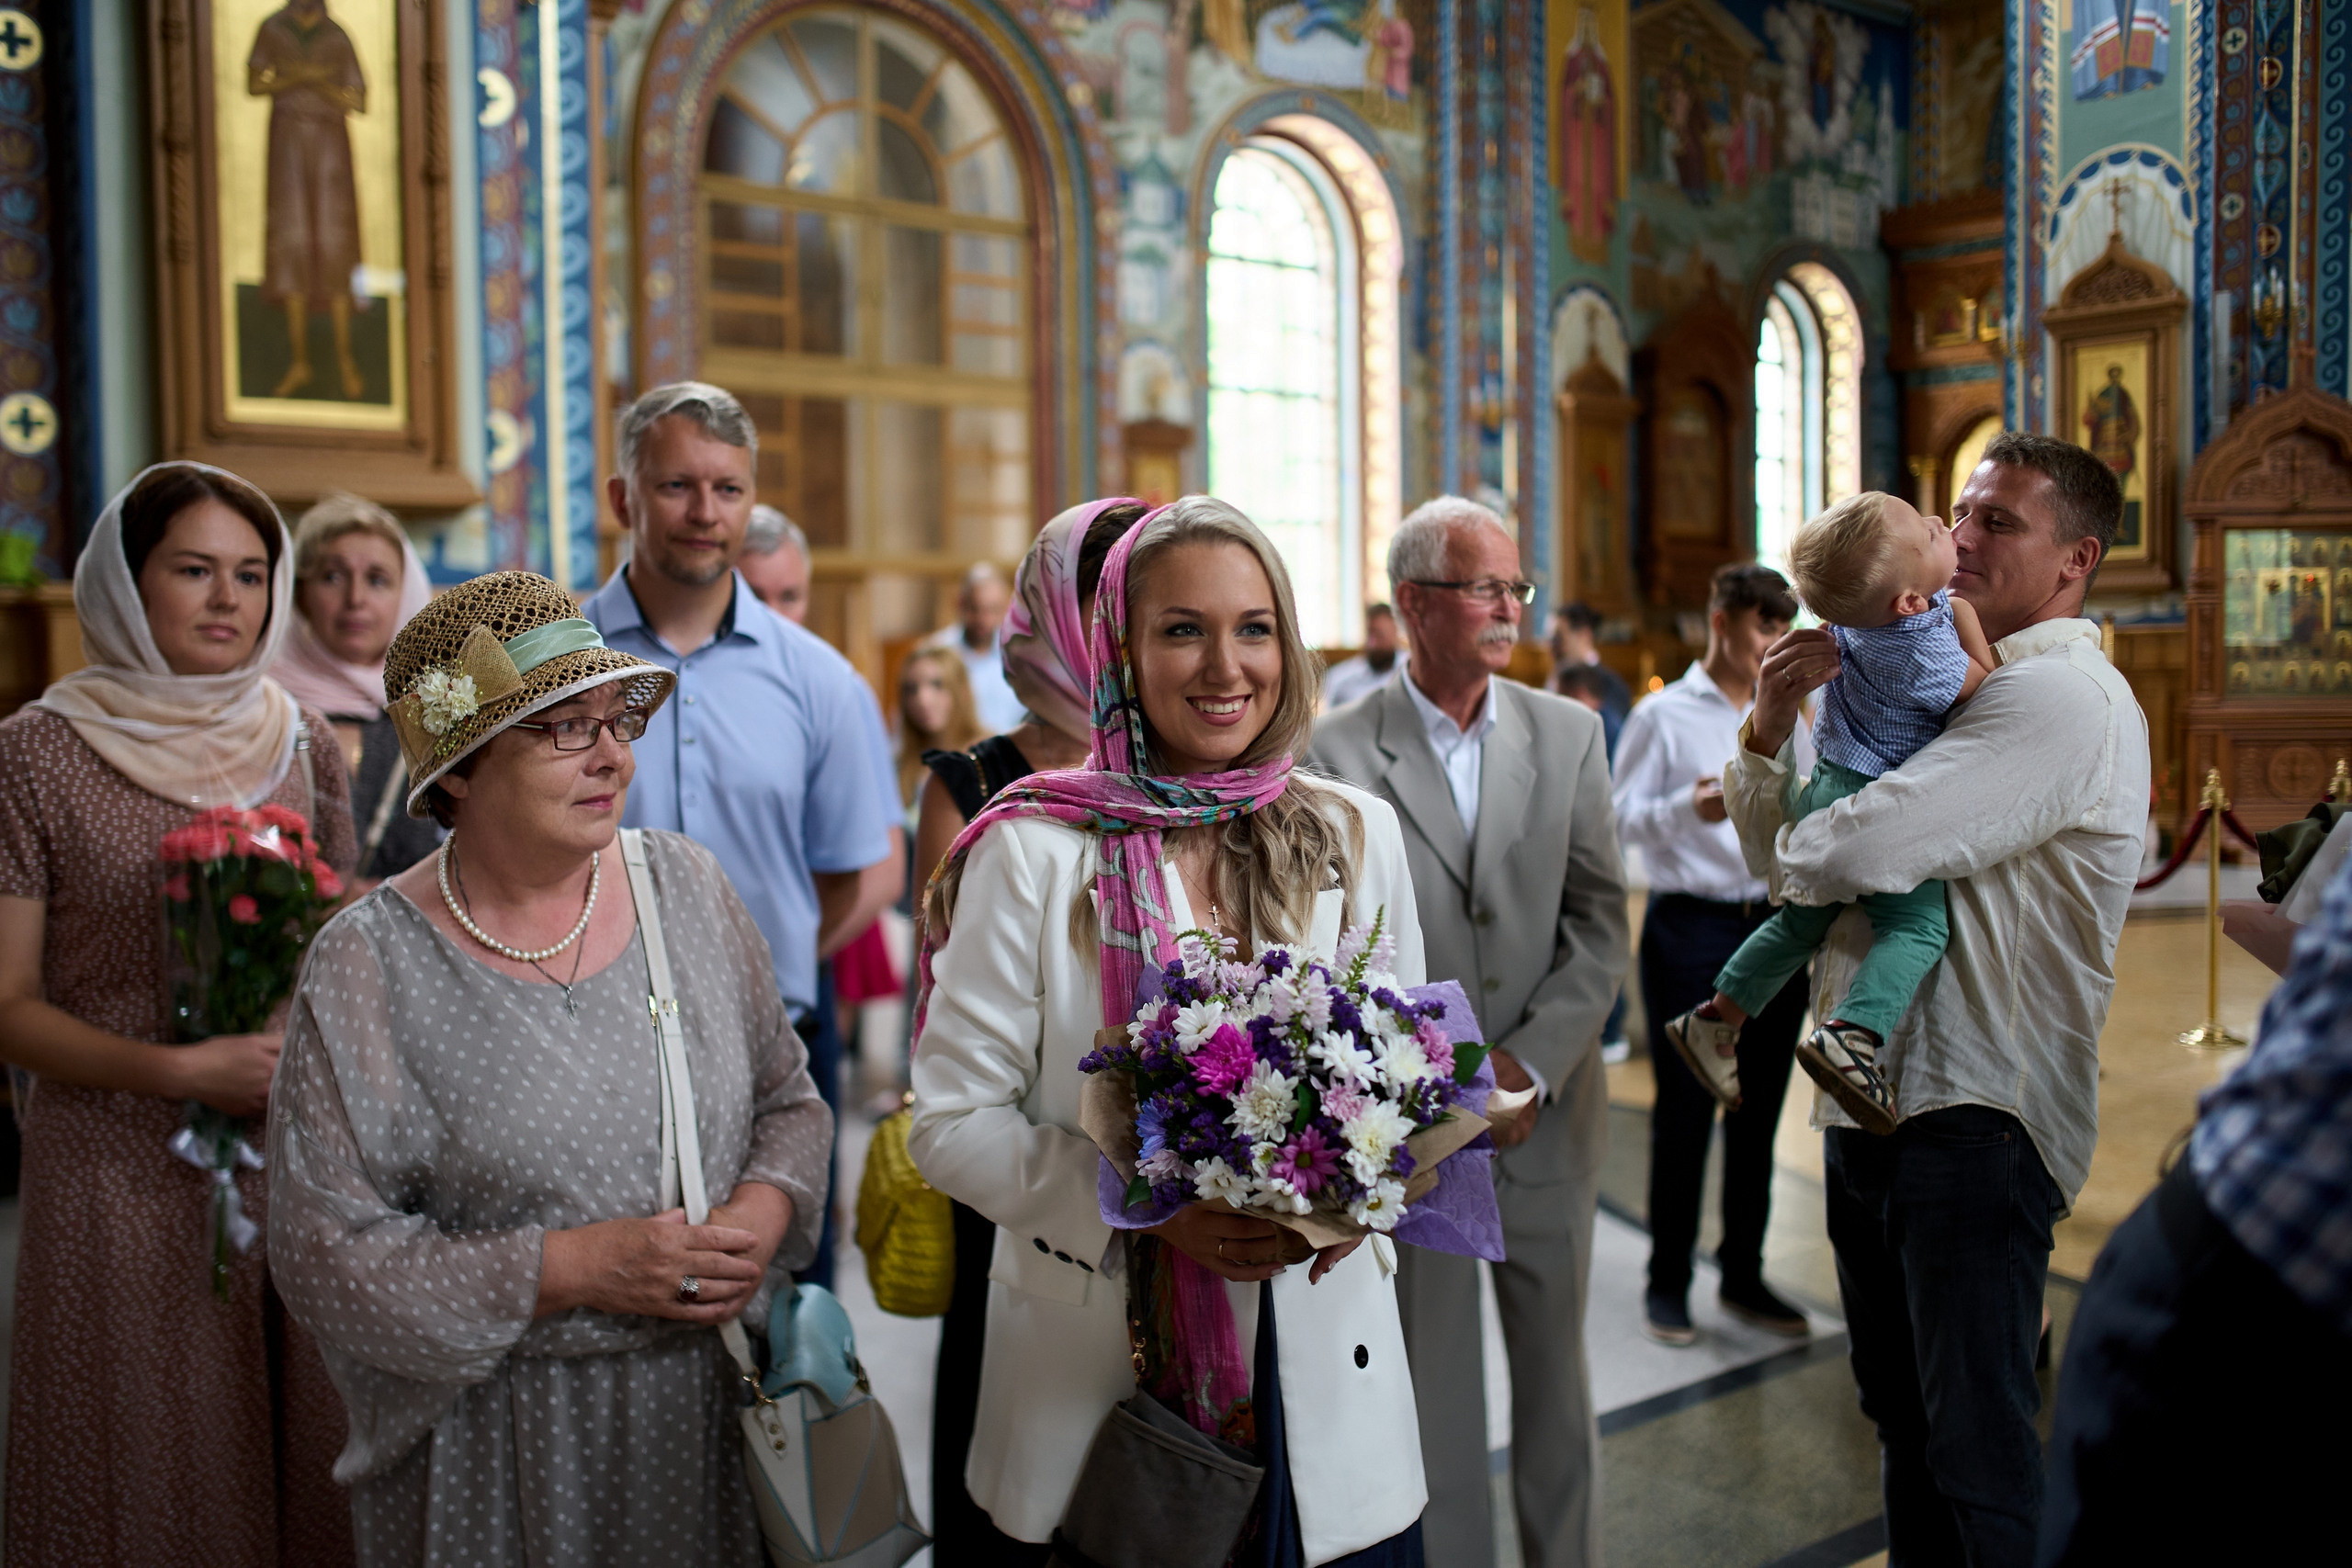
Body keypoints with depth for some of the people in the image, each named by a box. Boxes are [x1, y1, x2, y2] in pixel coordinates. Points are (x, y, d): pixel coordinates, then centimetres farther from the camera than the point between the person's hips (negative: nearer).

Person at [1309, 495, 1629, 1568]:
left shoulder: (1569, 734, 4)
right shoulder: (1338, 753, -6)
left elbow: (1602, 923, 0)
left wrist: (1528, 1066, -10)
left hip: (1550, 1116, 3)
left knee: (1556, 1375, 17)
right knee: (1432, 1388, 9)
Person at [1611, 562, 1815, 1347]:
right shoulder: (1663, 715, -1)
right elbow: (1623, 817, -7)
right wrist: (1689, 808, -22)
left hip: (1778, 924, 5)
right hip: (1692, 928, -5)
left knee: (1758, 1109, 11)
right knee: (1684, 1112, 1)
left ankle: (1744, 1274, 25)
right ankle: (1667, 1281, 15)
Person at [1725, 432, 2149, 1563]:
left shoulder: (2064, 696, -15)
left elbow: (1855, 853, -28)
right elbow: (1787, 859, 14)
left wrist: (1789, 855, -4)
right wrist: (1770, 727, -4)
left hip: (1972, 1117, -9)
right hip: (1868, 1095, 9)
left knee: (1977, 1449, 3)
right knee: (1903, 1420, 22)